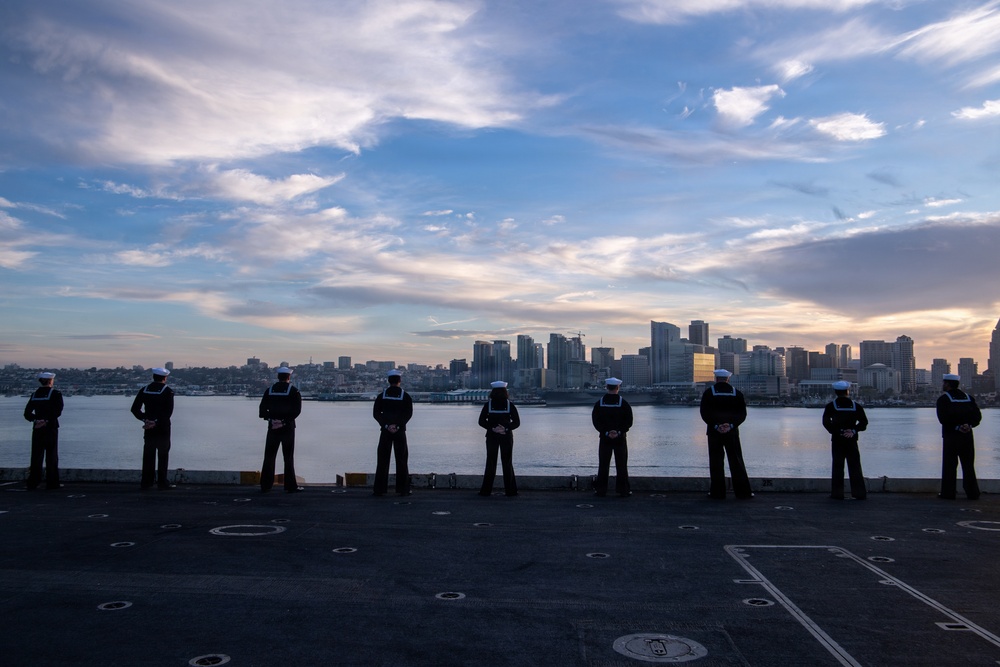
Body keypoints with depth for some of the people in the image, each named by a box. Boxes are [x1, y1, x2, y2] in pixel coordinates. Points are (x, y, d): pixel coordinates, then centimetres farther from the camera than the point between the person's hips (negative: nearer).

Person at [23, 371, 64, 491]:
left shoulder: (35, 394, 10)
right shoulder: (56, 393, -5)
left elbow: (27, 413, 4)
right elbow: (58, 412, -16)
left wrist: (37, 420, -7)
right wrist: (47, 421, -12)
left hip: (37, 428, 4)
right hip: (51, 428, -4)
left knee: (36, 456, 8)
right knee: (51, 456, 1)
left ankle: (32, 484, 9)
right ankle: (51, 484, 2)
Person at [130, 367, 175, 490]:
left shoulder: (144, 390, 4)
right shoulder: (168, 391, -8)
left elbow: (135, 409, 1)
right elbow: (169, 412, -16)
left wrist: (145, 419, -3)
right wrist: (157, 422, -14)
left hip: (149, 429, 4)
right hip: (163, 429, -4)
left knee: (148, 456, 10)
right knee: (163, 455, 4)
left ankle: (146, 482, 12)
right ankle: (162, 482, 5)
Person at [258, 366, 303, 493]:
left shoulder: (269, 390, 8)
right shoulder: (293, 390, -2)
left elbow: (262, 409, 1)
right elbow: (297, 410, -14)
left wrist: (270, 418, -6)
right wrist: (286, 420, -14)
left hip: (272, 426, 3)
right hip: (288, 427, -3)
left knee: (269, 456, 8)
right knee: (288, 457, 2)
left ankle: (265, 486, 9)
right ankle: (290, 486, 4)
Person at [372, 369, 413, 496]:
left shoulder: (381, 396, 5)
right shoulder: (405, 396, 0)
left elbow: (376, 413, -2)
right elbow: (408, 414, -9)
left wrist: (386, 425, -9)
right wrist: (397, 426, -12)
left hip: (385, 431, 1)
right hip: (400, 431, -1)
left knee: (383, 460, 5)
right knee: (401, 460, 5)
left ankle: (379, 489, 4)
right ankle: (402, 489, 4)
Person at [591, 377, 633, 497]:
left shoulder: (599, 403, 0)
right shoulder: (624, 403, -4)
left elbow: (596, 421, -5)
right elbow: (629, 422, -9)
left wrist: (606, 433, -9)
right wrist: (619, 432, -12)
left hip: (604, 438, 1)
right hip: (621, 438, -1)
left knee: (603, 465, 6)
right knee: (621, 465, 6)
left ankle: (600, 490, 8)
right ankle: (623, 490, 8)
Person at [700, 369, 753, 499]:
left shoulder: (708, 393, -1)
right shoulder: (737, 393, 5)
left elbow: (705, 414, -8)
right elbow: (742, 414, -1)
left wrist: (715, 425, -11)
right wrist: (731, 425, -9)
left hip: (714, 431, -1)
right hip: (732, 431, 2)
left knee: (716, 462, 3)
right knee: (736, 461, 7)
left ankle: (718, 492, 4)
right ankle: (743, 491, 8)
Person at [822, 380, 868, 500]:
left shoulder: (831, 406, -1)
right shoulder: (856, 405, 3)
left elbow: (826, 422, -8)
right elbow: (864, 421, -1)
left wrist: (836, 432, -6)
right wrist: (854, 431, -6)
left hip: (837, 440, -1)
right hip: (851, 440, 1)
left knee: (837, 466, 3)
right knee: (855, 466, 6)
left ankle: (837, 493, 3)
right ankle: (859, 493, 7)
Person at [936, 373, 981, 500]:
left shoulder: (943, 399, -4)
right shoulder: (968, 397, 11)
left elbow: (943, 418, -16)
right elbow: (978, 416, 2)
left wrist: (957, 427, -12)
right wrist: (969, 425, -11)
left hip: (951, 436, -4)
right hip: (967, 436, 4)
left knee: (949, 465, 1)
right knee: (968, 465, 10)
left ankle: (948, 493, 2)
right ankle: (972, 493, 12)